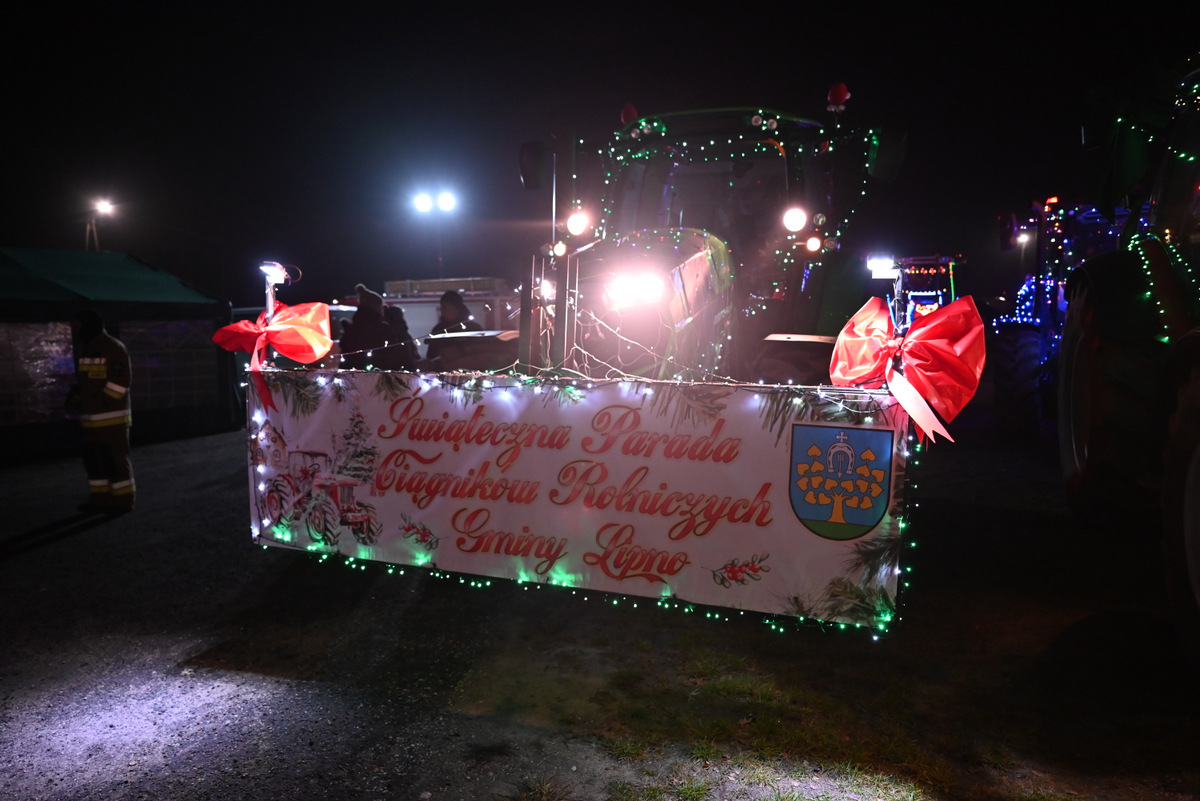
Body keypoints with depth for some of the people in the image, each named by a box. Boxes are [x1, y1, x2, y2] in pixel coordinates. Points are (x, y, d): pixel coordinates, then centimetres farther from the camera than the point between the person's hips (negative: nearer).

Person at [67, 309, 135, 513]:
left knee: (115, 458, -5)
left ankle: (123, 500, 2)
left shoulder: (113, 348, -11)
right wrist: (73, 397, 7)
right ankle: (100, 498, 21)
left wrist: (102, 401, -20)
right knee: (94, 458, 12)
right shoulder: (85, 349, 16)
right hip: (91, 418, 9)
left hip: (112, 415, -9)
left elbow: (121, 381, -16)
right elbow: (83, 379, 23)